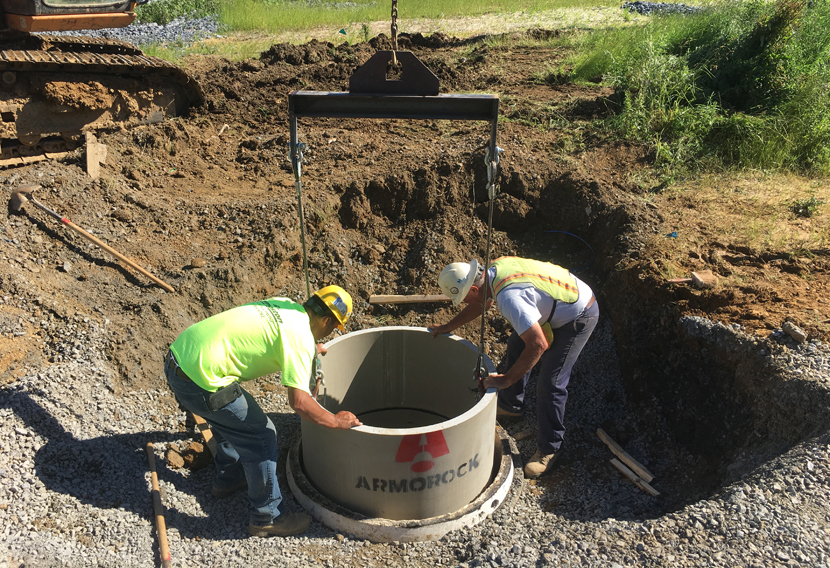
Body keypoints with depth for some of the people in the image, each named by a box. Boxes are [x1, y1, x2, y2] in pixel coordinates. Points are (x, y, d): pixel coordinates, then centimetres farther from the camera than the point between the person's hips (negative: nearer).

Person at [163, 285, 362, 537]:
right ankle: (267, 518, 16)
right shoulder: (301, 338, -14)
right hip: (201, 379, -9)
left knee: (232, 419, 31)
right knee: (261, 436, 3)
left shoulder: (284, 305, 12)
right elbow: (299, 401, -20)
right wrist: (336, 421, -5)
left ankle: (227, 479, 51)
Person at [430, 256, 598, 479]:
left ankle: (549, 448, 9)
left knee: (550, 383, -10)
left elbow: (538, 344, -39)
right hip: (556, 307, 10)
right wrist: (449, 326, 16)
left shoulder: (509, 298, -37)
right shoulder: (494, 269, -7)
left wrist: (506, 379, -32)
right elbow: (482, 303, 15)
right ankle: (510, 405, 42)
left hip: (578, 318, -10)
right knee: (516, 348, 20)